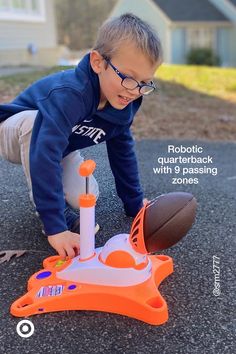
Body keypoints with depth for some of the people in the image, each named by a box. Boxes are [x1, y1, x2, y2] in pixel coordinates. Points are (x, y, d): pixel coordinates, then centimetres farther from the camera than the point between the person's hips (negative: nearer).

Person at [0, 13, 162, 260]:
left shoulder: (122, 103, -16)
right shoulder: (69, 94, -41)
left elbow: (122, 150, -3)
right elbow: (45, 156, -49)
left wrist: (135, 204, 0)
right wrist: (55, 227, -52)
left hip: (60, 142, 5)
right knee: (34, 121, -41)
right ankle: (44, 207, -22)